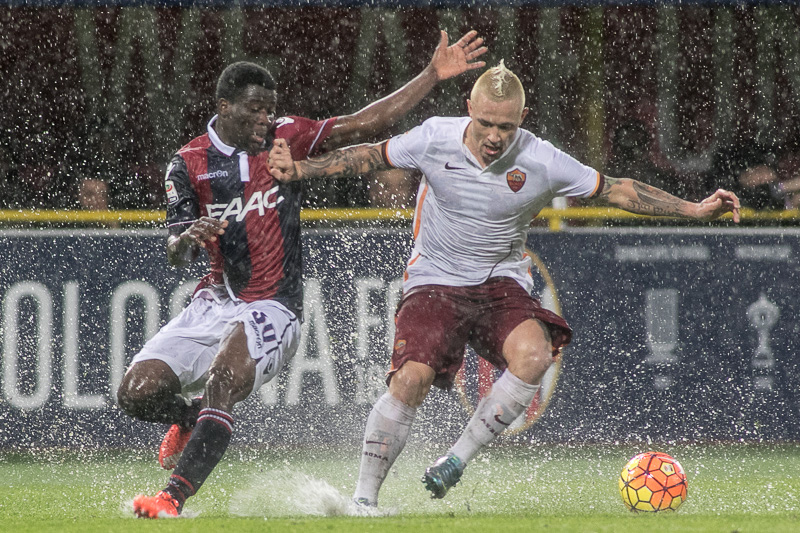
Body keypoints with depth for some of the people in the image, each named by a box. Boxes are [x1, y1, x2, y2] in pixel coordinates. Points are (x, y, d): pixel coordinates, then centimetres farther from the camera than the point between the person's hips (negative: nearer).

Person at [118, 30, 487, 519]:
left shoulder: (285, 138, 1)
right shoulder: (190, 164, 1)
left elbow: (365, 125, -1)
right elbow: (176, 256, -4)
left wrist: (434, 75, -8)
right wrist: (190, 237, -30)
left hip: (272, 309, -3)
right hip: (214, 304, 3)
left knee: (224, 378, -30)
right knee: (138, 392, -7)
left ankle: (174, 499, -34)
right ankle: (189, 418, 29)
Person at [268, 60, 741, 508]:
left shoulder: (542, 162, -14)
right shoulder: (435, 138, -13)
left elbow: (616, 190, -4)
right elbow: (371, 157, 4)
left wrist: (694, 210, -9)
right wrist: (301, 170, -1)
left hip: (501, 282, 1)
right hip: (435, 282, -1)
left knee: (533, 356, -30)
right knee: (411, 380, -22)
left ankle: (457, 460, -16)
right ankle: (363, 501, -8)